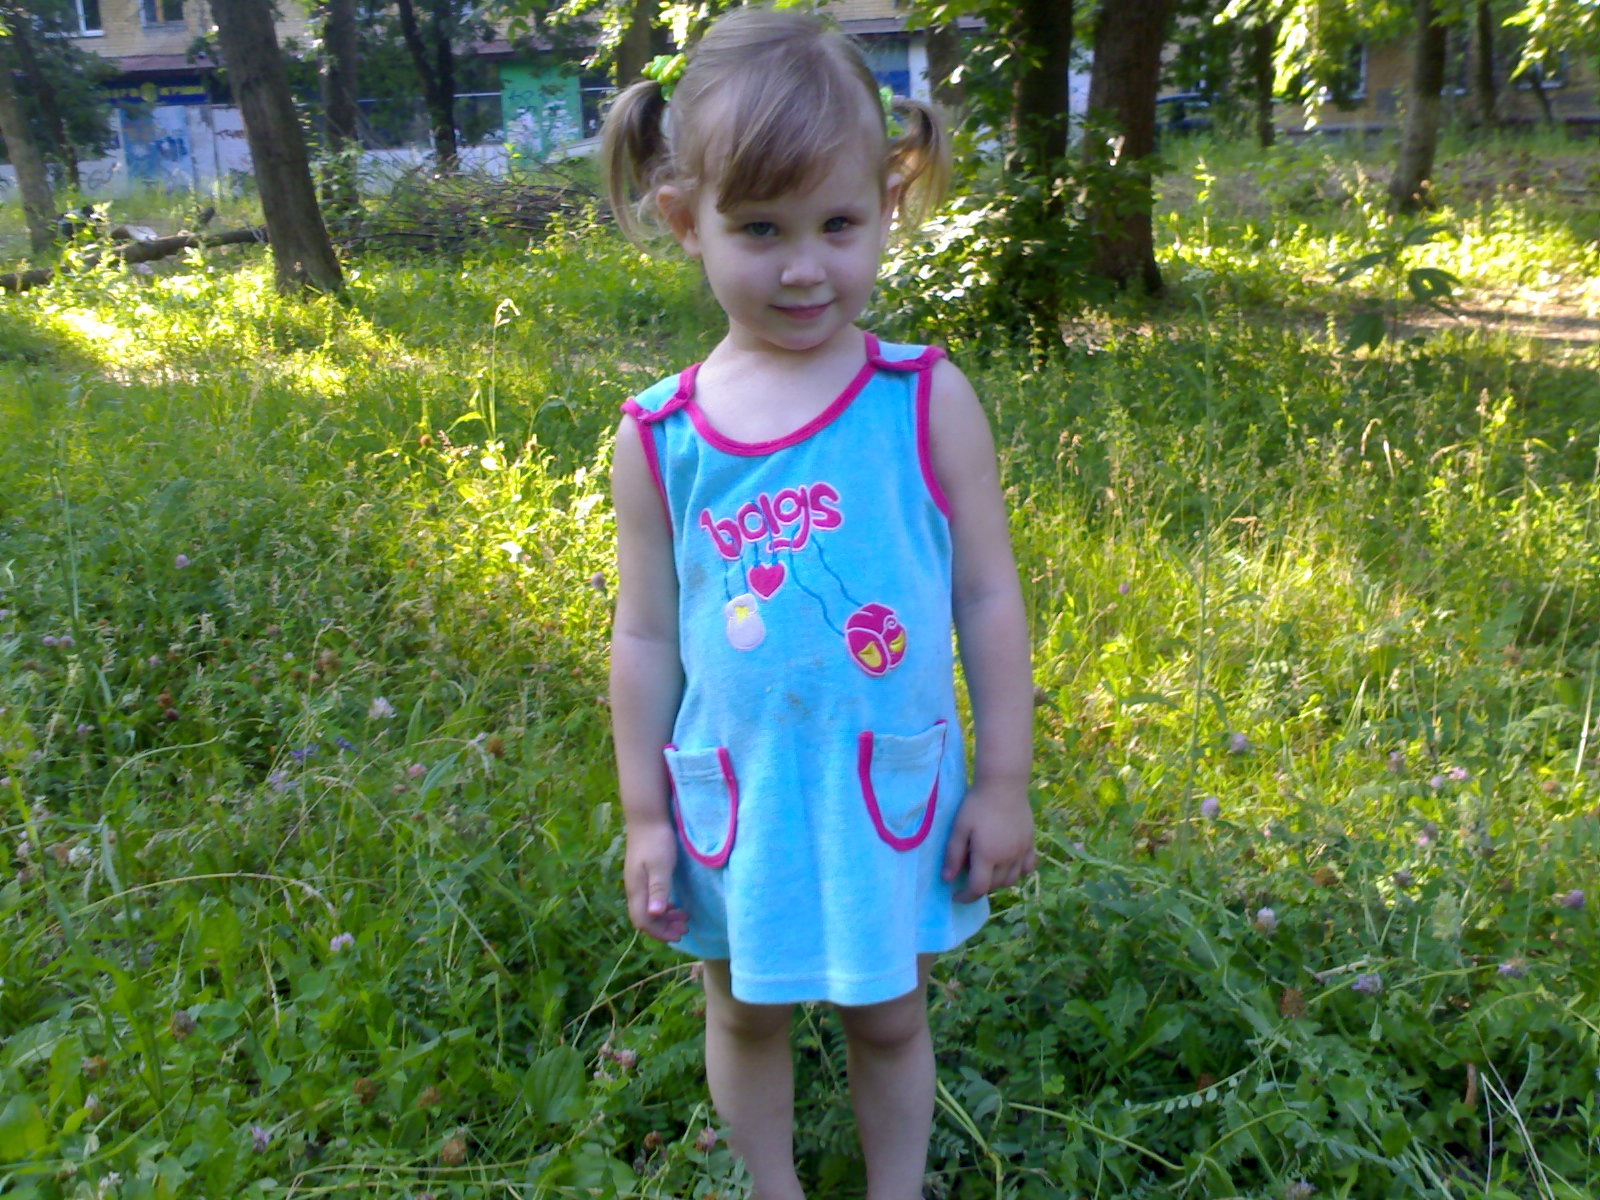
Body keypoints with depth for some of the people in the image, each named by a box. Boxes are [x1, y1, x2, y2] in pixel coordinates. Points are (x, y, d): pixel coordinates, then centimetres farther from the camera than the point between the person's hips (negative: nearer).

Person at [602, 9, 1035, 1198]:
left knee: (888, 1016, 19)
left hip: (891, 794, -1)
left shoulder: (928, 402, -12)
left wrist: (1004, 783, -2)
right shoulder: (659, 438, -9)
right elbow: (647, 635, -1)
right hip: (740, 802, 2)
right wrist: (646, 816, 3)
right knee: (747, 1013, 21)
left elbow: (989, 600, -5)